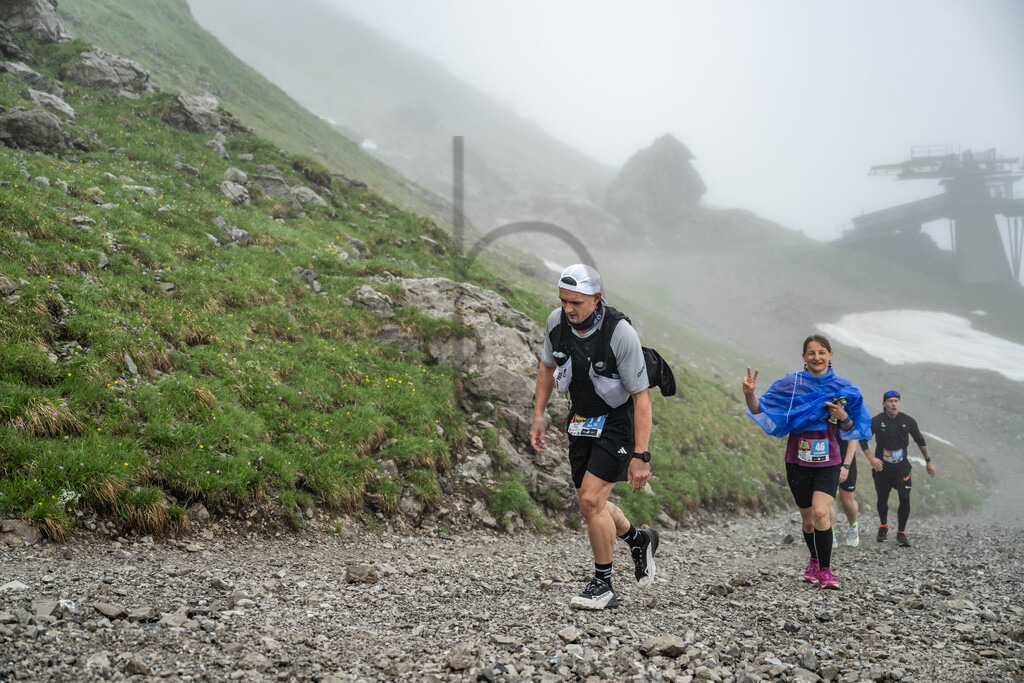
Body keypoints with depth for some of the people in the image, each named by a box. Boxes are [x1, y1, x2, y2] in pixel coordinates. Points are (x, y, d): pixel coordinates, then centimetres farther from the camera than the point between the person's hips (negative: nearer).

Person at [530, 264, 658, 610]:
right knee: (590, 504, 12)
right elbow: (548, 366, 10)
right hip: (582, 421, 6)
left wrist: (640, 456, -25)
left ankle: (603, 585, 3)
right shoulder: (556, 321, -11)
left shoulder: (621, 334, -27)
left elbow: (641, 396, -23)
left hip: (618, 423, -6)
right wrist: (538, 415, 7)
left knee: (591, 501, -15)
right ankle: (638, 539, 40)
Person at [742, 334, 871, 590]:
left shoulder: (842, 387, 2)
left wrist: (843, 417, -12)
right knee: (807, 518, 11)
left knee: (820, 512, -19)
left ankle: (826, 569, -7)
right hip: (798, 461, 1)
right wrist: (749, 394, -23)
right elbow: (760, 411, -4)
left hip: (828, 462, -1)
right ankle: (814, 561, 36)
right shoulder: (790, 384, -2)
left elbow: (850, 430, 10)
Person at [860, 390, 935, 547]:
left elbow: (920, 441, 10)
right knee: (882, 500, 9)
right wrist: (871, 458, -12)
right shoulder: (876, 421, -10)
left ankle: (901, 533, 6)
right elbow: (863, 439, -1)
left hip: (902, 467, 1)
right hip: (881, 467, -1)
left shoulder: (908, 421, -4)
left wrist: (928, 461, 14)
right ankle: (883, 526, 37)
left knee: (905, 499, -9)